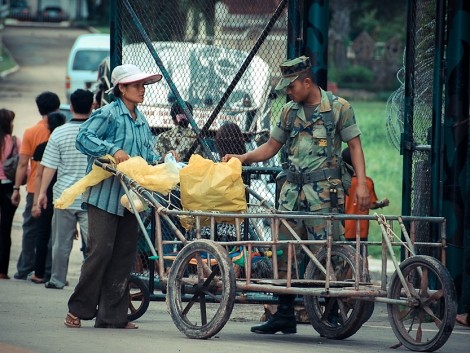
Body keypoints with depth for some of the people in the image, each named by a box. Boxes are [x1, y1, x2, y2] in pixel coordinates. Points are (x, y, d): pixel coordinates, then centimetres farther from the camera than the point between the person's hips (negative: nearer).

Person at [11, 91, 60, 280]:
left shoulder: (30, 132, -4)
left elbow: (23, 164, -5)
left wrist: (16, 189, 2)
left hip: (35, 189, 0)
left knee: (31, 229, 8)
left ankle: (25, 269, 7)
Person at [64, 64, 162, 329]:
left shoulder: (142, 121, 17)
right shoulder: (108, 114, -7)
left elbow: (148, 153, 21)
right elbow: (84, 137, -16)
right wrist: (113, 150, -25)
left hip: (130, 198, 8)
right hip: (104, 195, -8)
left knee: (124, 255, 5)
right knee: (101, 251, -11)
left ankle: (112, 315, 8)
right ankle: (78, 310, -1)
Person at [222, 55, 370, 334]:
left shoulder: (339, 107, -1)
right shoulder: (290, 111, 15)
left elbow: (355, 146, -2)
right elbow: (271, 147, 19)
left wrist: (361, 184, -11)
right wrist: (242, 158, 3)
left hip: (324, 192, -6)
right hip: (293, 190, 6)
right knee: (284, 251, 3)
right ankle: (285, 314, 9)